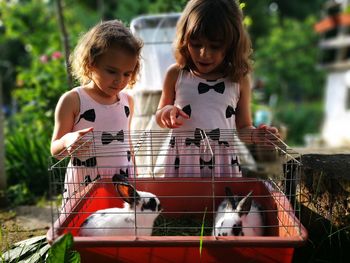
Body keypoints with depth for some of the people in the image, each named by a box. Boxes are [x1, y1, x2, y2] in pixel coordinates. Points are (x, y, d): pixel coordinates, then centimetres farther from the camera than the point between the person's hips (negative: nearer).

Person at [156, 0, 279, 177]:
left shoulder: (239, 80, -1)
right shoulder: (176, 74, -1)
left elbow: (243, 127, 8)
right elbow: (160, 119, 12)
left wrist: (255, 135, -13)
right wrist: (166, 112, -10)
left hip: (223, 162, 0)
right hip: (182, 160, 0)